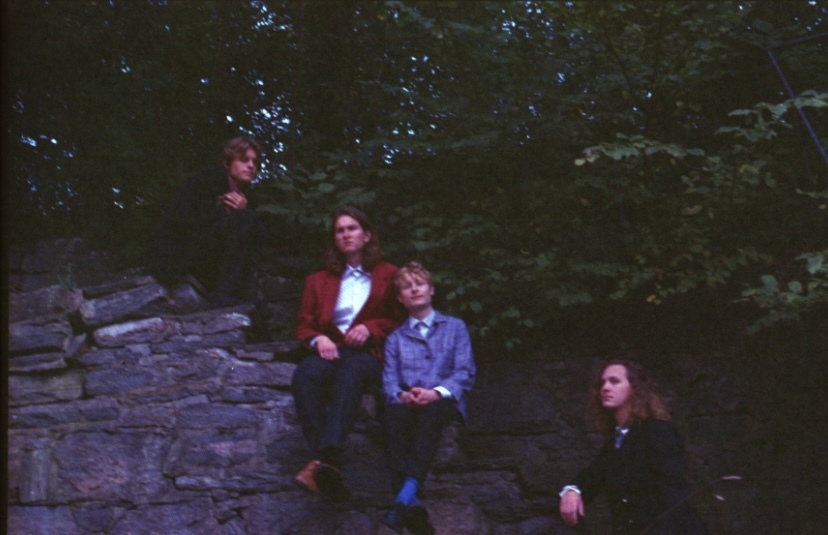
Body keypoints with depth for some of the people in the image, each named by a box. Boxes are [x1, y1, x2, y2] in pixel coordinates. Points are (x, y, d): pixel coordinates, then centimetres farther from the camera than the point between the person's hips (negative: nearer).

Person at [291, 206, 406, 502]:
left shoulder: (388, 275, 24)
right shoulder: (319, 281, 30)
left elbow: (400, 320, 17)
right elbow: (304, 325, 21)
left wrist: (371, 328, -3)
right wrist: (317, 339, -3)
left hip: (368, 353, -2)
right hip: (329, 351, 2)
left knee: (351, 372, -42)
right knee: (305, 375, -37)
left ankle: (324, 459, -61)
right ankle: (330, 465, -51)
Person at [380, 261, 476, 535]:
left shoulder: (455, 327, 23)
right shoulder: (395, 338, 28)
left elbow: (465, 373, 8)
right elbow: (389, 381, 13)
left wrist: (437, 392, -12)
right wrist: (401, 395, -13)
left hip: (444, 402, -2)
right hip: (407, 404, 2)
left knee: (432, 412, -40)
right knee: (394, 416, -37)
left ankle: (405, 496, -58)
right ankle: (412, 504, -55)